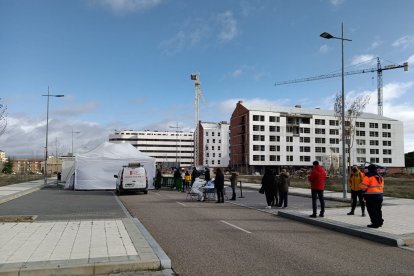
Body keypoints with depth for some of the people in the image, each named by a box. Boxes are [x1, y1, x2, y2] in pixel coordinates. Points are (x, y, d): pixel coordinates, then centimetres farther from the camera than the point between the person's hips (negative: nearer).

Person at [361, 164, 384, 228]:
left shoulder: (368, 177, -14)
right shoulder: (380, 177, 12)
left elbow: (363, 186, -16)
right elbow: (382, 186, 18)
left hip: (371, 196, -8)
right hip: (380, 195, 8)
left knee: (372, 210, -1)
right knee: (378, 210, 19)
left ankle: (375, 223, 0)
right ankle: (380, 222, 28)